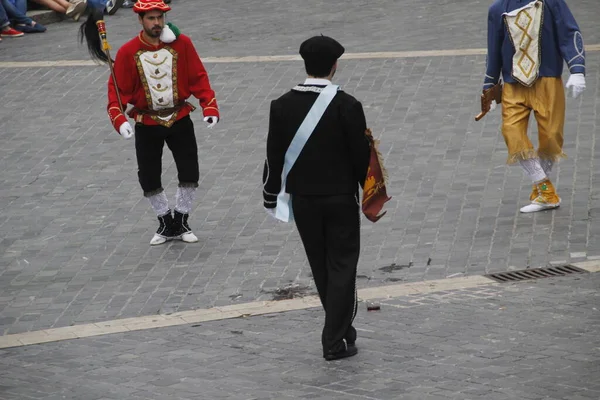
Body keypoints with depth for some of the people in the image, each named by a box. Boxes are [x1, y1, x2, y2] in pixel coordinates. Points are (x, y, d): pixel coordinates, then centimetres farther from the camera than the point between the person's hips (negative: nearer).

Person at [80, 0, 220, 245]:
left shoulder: (181, 43, -9)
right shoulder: (128, 52, -10)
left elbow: (198, 78, -5)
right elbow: (117, 88, -9)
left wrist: (209, 107, -15)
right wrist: (119, 119, -23)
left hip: (179, 119, 0)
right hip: (147, 125, 0)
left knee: (190, 173, 1)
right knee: (149, 178, 4)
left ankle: (180, 223, 21)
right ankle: (166, 224, 25)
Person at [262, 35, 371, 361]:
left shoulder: (282, 106, -6)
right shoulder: (346, 106, -15)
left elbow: (274, 156, -1)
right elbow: (362, 155, -10)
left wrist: (271, 195, 11)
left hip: (303, 200, 3)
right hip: (341, 198, -3)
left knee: (321, 269, 16)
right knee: (342, 267, 4)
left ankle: (341, 328, 30)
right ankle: (336, 341, 1)